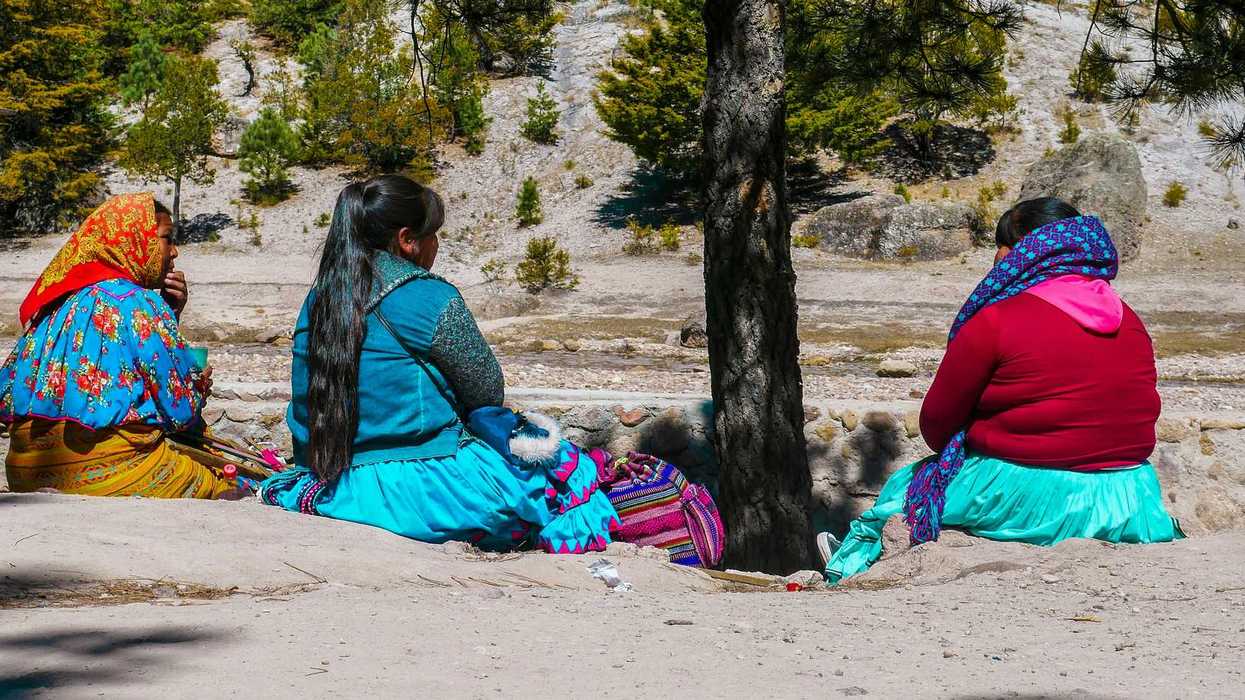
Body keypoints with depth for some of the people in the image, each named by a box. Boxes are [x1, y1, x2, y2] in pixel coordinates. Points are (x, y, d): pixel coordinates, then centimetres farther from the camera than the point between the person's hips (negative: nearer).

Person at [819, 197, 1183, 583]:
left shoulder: (995, 323, -12)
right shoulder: (1130, 320, 7)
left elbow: (936, 424, -4)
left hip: (1031, 501, -6)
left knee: (904, 487, 22)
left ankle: (846, 568, 42)